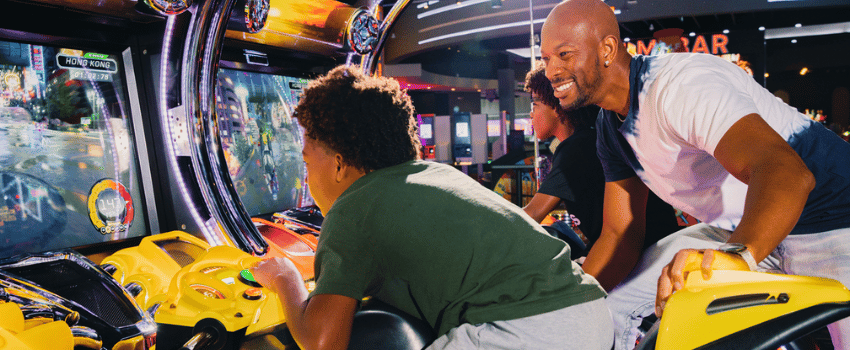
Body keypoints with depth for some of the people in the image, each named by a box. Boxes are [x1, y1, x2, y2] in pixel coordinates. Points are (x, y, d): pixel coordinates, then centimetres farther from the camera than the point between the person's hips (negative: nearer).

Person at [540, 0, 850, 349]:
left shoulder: (678, 84, -26)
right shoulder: (609, 126, 1)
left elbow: (788, 174, -39)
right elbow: (620, 234, 3)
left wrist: (738, 254, -57)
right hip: (735, 231, 7)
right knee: (610, 304, 2)